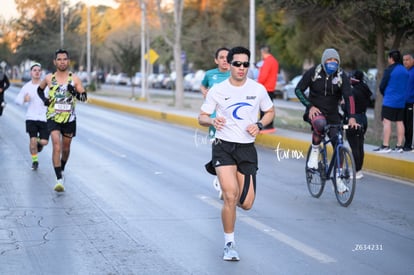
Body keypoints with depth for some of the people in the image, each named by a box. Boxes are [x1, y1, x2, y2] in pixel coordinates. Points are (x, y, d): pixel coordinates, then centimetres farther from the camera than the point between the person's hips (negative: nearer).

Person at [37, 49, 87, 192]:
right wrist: (44, 99, 1)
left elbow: (84, 97, -1)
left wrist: (75, 92, -21)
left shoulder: (74, 79, -1)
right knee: (56, 146, -17)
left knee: (66, 148, 15)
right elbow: (39, 89, 21)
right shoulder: (49, 78, 1)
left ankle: (61, 170, 43)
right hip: (53, 117, -1)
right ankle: (59, 180, -22)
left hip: (69, 118, 1)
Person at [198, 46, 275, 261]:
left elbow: (270, 111, 16)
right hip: (224, 147, -2)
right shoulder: (217, 90, -3)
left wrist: (260, 125, -5)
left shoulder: (258, 89, 1)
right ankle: (229, 245, -2)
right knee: (230, 196, -18)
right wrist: (212, 121, -19)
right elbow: (201, 117, 4)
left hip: (247, 149, 2)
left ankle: (230, 193, 38)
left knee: (246, 204, -1)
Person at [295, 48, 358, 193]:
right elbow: (298, 90, -4)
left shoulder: (342, 76, -7)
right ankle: (314, 151, -14)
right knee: (320, 123, -39)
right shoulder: (313, 72, -8)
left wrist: (352, 117, -31)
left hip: (332, 114, 2)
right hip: (315, 111, -2)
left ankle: (338, 178, 10)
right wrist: (310, 106, -17)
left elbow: (348, 96, -17)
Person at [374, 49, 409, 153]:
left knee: (386, 121, -7)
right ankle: (399, 146, 11)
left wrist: (384, 94, 12)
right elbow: (406, 86, 15)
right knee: (400, 122, 9)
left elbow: (382, 86, -8)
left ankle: (385, 146, -12)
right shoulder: (405, 71, 9)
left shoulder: (389, 70, -11)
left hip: (389, 101, -7)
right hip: (401, 102, 7)